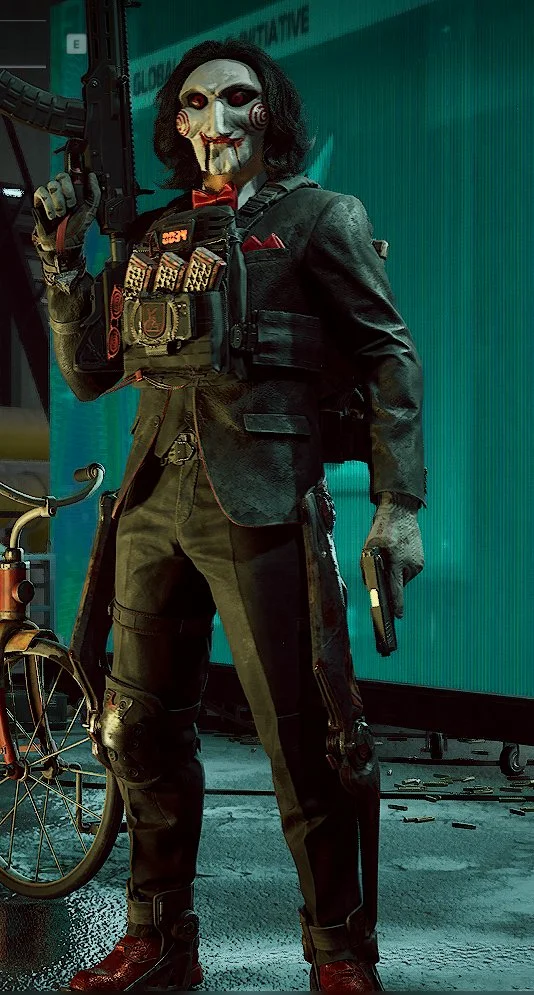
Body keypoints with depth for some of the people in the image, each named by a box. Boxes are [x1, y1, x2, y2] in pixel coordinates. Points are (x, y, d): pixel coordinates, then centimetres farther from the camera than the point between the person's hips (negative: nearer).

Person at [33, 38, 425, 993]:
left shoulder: (319, 216, 4)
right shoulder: (153, 234, 17)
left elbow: (390, 359, 1)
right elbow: (88, 373, 18)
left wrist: (398, 503, -8)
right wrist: (63, 259, 7)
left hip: (260, 505, -5)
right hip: (155, 501, 6)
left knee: (303, 739, -5)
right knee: (140, 733, 10)